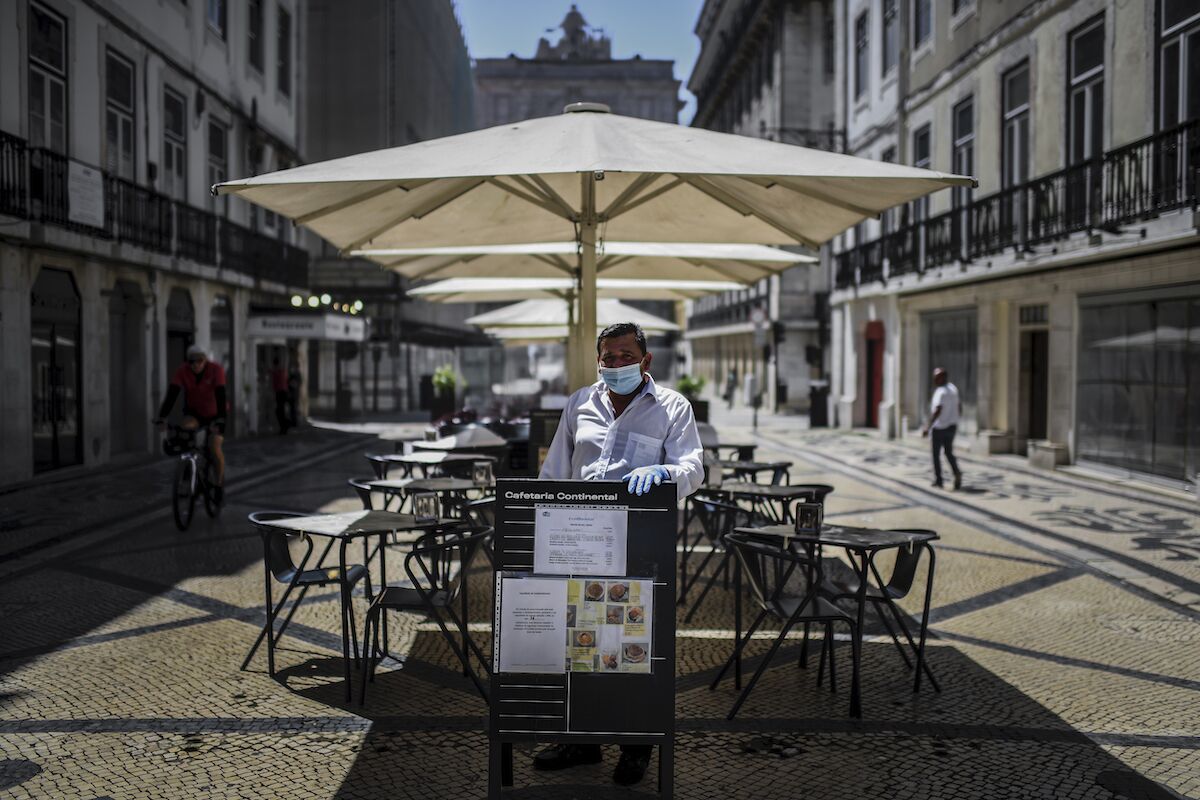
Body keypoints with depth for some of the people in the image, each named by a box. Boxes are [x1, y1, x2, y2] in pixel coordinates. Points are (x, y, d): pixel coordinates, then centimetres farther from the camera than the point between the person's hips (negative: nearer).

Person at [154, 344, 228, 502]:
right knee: (185, 428, -30)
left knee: (214, 446, -18)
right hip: (194, 412, 2)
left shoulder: (215, 369, -25)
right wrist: (161, 417, -40)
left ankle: (219, 483, 4)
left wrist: (220, 420, -47)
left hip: (214, 413, -2)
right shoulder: (183, 371, -20)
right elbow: (171, 394, -28)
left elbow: (220, 395, -34)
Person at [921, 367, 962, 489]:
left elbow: (937, 411, -31)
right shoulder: (953, 388, 7)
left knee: (936, 454, 7)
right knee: (949, 453, 15)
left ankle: (938, 480, 11)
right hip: (952, 426, 7)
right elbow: (959, 407, 17)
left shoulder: (940, 392, -19)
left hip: (940, 427, -7)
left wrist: (928, 427, -33)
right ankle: (957, 472, -8)